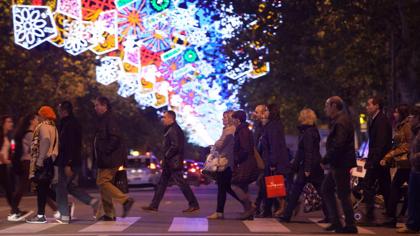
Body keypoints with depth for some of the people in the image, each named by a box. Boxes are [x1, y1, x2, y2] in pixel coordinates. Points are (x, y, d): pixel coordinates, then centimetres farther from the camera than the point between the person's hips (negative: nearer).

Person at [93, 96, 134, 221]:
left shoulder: (109, 119, -13)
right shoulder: (102, 120, 19)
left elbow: (115, 138, -23)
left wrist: (105, 152, -21)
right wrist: (99, 156, 16)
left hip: (110, 159, -10)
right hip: (105, 160, 10)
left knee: (102, 182, -13)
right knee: (103, 183, 10)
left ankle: (125, 200, -11)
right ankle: (109, 214, 14)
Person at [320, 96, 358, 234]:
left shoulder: (341, 122, -17)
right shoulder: (339, 120, 15)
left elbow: (338, 145, -26)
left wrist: (325, 160, -17)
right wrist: (327, 159, 11)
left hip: (341, 164, -11)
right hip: (337, 164, 11)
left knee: (343, 194, -4)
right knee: (326, 189, 14)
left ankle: (350, 225, 4)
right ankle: (335, 221, 16)